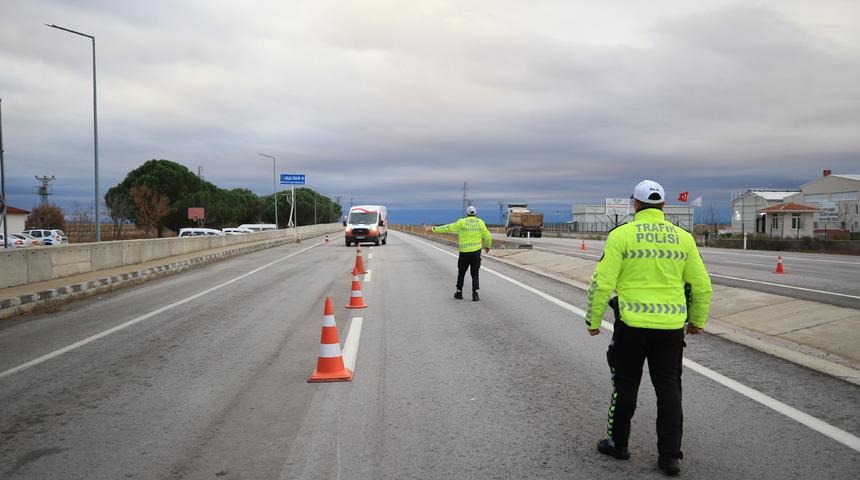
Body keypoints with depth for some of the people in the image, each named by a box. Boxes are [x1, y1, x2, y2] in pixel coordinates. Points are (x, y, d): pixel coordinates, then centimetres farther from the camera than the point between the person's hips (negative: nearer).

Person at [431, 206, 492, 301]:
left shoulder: (461, 222, -3)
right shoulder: (480, 222, 2)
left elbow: (448, 228, 1)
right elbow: (488, 236, 5)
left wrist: (434, 229, 10)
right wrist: (487, 246, 23)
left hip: (464, 252, -1)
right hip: (476, 251, 1)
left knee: (461, 273, 14)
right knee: (475, 274, 7)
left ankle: (459, 293, 22)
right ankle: (475, 294, -3)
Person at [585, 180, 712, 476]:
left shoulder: (621, 235, -7)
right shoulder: (683, 237, 4)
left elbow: (602, 283, -10)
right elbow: (702, 287, 8)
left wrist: (593, 320, 2)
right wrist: (698, 320, 23)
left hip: (632, 324, -2)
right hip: (672, 327, 3)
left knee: (625, 386, 13)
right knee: (669, 390, 11)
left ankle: (617, 443, 26)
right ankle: (670, 456, 13)